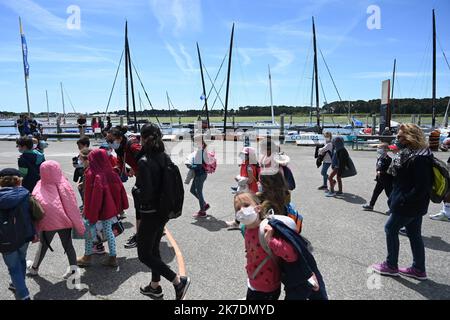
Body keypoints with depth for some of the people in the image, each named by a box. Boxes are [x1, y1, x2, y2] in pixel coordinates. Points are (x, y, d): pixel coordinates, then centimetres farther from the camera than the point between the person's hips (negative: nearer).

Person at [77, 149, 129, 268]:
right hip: (109, 208, 4)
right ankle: (112, 258, 15)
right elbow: (120, 189, 0)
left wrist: (87, 211, -8)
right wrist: (119, 207, 10)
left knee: (89, 231, 13)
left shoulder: (91, 174, -17)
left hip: (94, 208, -4)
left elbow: (89, 195, -16)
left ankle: (87, 257, 26)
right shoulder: (111, 173, -4)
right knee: (108, 231, 12)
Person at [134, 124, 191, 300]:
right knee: (154, 248, 23)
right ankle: (155, 287, 38)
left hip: (150, 214, -8)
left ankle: (178, 281, 4)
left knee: (144, 254, 8)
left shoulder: (144, 162, -22)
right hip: (164, 212, 8)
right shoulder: (165, 157, 1)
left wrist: (134, 190, -7)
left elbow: (145, 194, -26)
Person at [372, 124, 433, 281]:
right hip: (413, 204, 10)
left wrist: (404, 201, -23)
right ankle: (419, 269, 28)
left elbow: (422, 186, -26)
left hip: (409, 205, -10)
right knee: (414, 234, 16)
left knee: (390, 229, 3)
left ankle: (391, 266, 17)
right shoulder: (410, 153, 8)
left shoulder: (420, 158, -22)